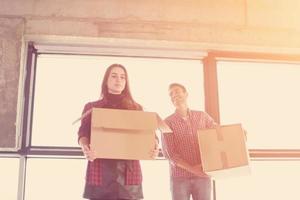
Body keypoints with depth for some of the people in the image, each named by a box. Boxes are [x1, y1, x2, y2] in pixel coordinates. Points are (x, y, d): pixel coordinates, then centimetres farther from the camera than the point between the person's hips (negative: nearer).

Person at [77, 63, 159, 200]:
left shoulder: (136, 108, 18)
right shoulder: (91, 107, 15)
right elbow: (83, 134, 4)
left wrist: (153, 147, -12)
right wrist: (85, 147, -19)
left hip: (129, 171, 1)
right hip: (100, 171, -1)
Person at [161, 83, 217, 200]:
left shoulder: (202, 116, 7)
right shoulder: (168, 122, -1)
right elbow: (168, 152, -7)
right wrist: (191, 168, -16)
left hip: (202, 176, 2)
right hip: (179, 177, -2)